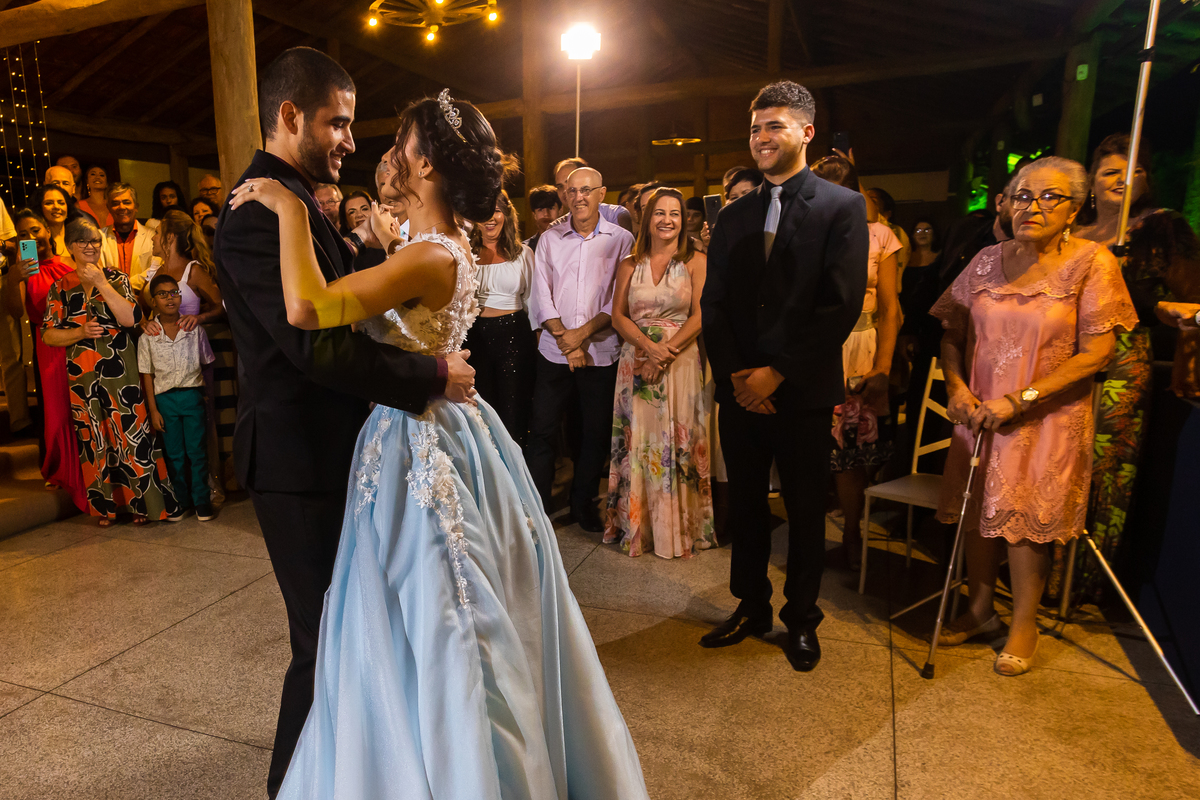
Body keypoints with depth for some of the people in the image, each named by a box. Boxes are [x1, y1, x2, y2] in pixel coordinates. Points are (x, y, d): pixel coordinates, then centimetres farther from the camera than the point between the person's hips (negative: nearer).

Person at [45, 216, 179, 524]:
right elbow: (48, 335, 6)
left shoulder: (117, 278, 4)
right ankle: (108, 506, 19)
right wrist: (80, 332, -11)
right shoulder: (61, 288, 9)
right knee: (94, 441, 7)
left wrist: (102, 283, -12)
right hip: (82, 375, 2)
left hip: (121, 371, -2)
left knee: (132, 435, -4)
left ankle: (143, 502, 6)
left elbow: (131, 318, -12)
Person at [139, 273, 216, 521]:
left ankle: (202, 500, 13)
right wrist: (153, 409, -1)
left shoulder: (194, 329, 1)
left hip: (192, 395, 0)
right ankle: (182, 501, 20)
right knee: (174, 454, 8)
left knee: (197, 450, 2)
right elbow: (147, 375, 2)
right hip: (165, 398, 0)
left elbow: (208, 362, 7)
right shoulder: (148, 335, -1)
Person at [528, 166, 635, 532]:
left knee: (596, 434, 8)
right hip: (554, 351, 1)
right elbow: (541, 295, 1)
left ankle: (583, 502, 26)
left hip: (602, 353, -1)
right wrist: (564, 338, -11)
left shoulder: (622, 240, 1)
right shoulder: (549, 239, 7)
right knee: (542, 431, 3)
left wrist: (583, 332, -14)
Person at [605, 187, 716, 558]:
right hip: (636, 362, 2)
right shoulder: (629, 265, 10)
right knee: (637, 444, 4)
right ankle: (637, 526, 18)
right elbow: (618, 316, 4)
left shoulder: (696, 262, 3)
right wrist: (649, 345, -13)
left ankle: (679, 529, 15)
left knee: (677, 446, 0)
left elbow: (700, 317, -5)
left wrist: (665, 354, -15)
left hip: (681, 362, -2)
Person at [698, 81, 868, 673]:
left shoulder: (842, 207, -3)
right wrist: (734, 375, -5)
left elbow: (841, 305, -11)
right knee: (746, 506, 14)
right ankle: (751, 607, 32)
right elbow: (713, 304, 8)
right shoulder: (732, 217, 11)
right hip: (739, 392, 4)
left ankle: (802, 619, 29)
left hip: (803, 392, -4)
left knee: (805, 513, 10)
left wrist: (777, 373, -14)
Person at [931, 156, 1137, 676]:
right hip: (979, 414, 4)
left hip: (1048, 418, -3)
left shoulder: (1091, 262, -6)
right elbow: (951, 333, 8)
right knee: (977, 512, 10)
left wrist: (1021, 400, -17)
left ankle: (1024, 624, 22)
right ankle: (980, 608, 28)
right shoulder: (987, 261, 5)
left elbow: (1096, 352, -11)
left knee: (1027, 519, 2)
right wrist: (956, 385, -9)